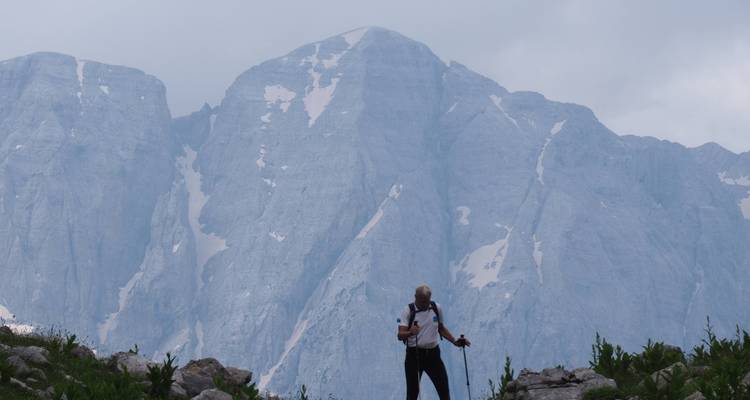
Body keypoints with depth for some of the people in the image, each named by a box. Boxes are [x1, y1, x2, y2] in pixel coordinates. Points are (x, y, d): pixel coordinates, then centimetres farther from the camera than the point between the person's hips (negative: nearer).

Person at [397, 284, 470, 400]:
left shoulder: (436, 308, 4)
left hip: (433, 354, 3)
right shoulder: (408, 311, -9)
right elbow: (400, 335, -19)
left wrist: (455, 341, 8)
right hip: (414, 354, -3)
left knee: (444, 388, -1)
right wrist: (410, 332, -40)